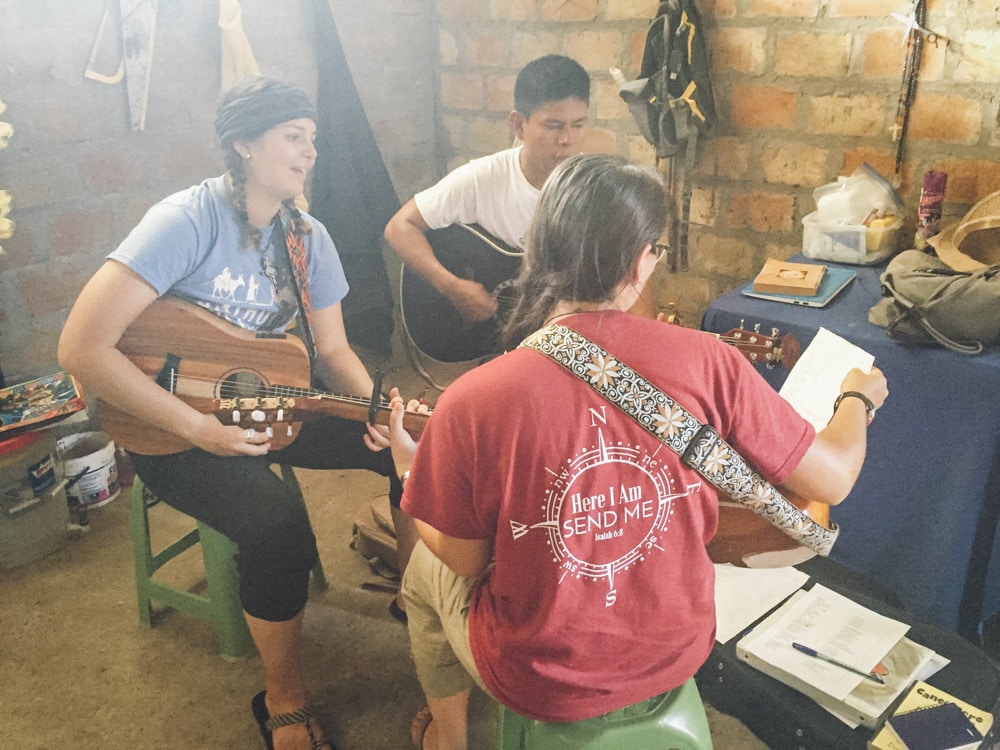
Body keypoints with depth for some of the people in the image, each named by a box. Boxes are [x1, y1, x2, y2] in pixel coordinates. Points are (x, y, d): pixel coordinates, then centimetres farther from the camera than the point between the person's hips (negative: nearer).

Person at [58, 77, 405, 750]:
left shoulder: (308, 237, 1)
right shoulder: (189, 220, -20)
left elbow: (332, 348, 6)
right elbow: (82, 348, -26)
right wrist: (200, 429, -27)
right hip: (172, 425, -6)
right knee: (279, 522, -32)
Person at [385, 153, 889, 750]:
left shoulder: (473, 400, -27)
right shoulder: (707, 362, -22)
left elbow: (464, 559, -13)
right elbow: (831, 479, -11)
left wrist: (409, 466, 5)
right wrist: (859, 397, 10)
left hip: (538, 685, -2)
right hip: (677, 656, 3)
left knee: (426, 566, 28)